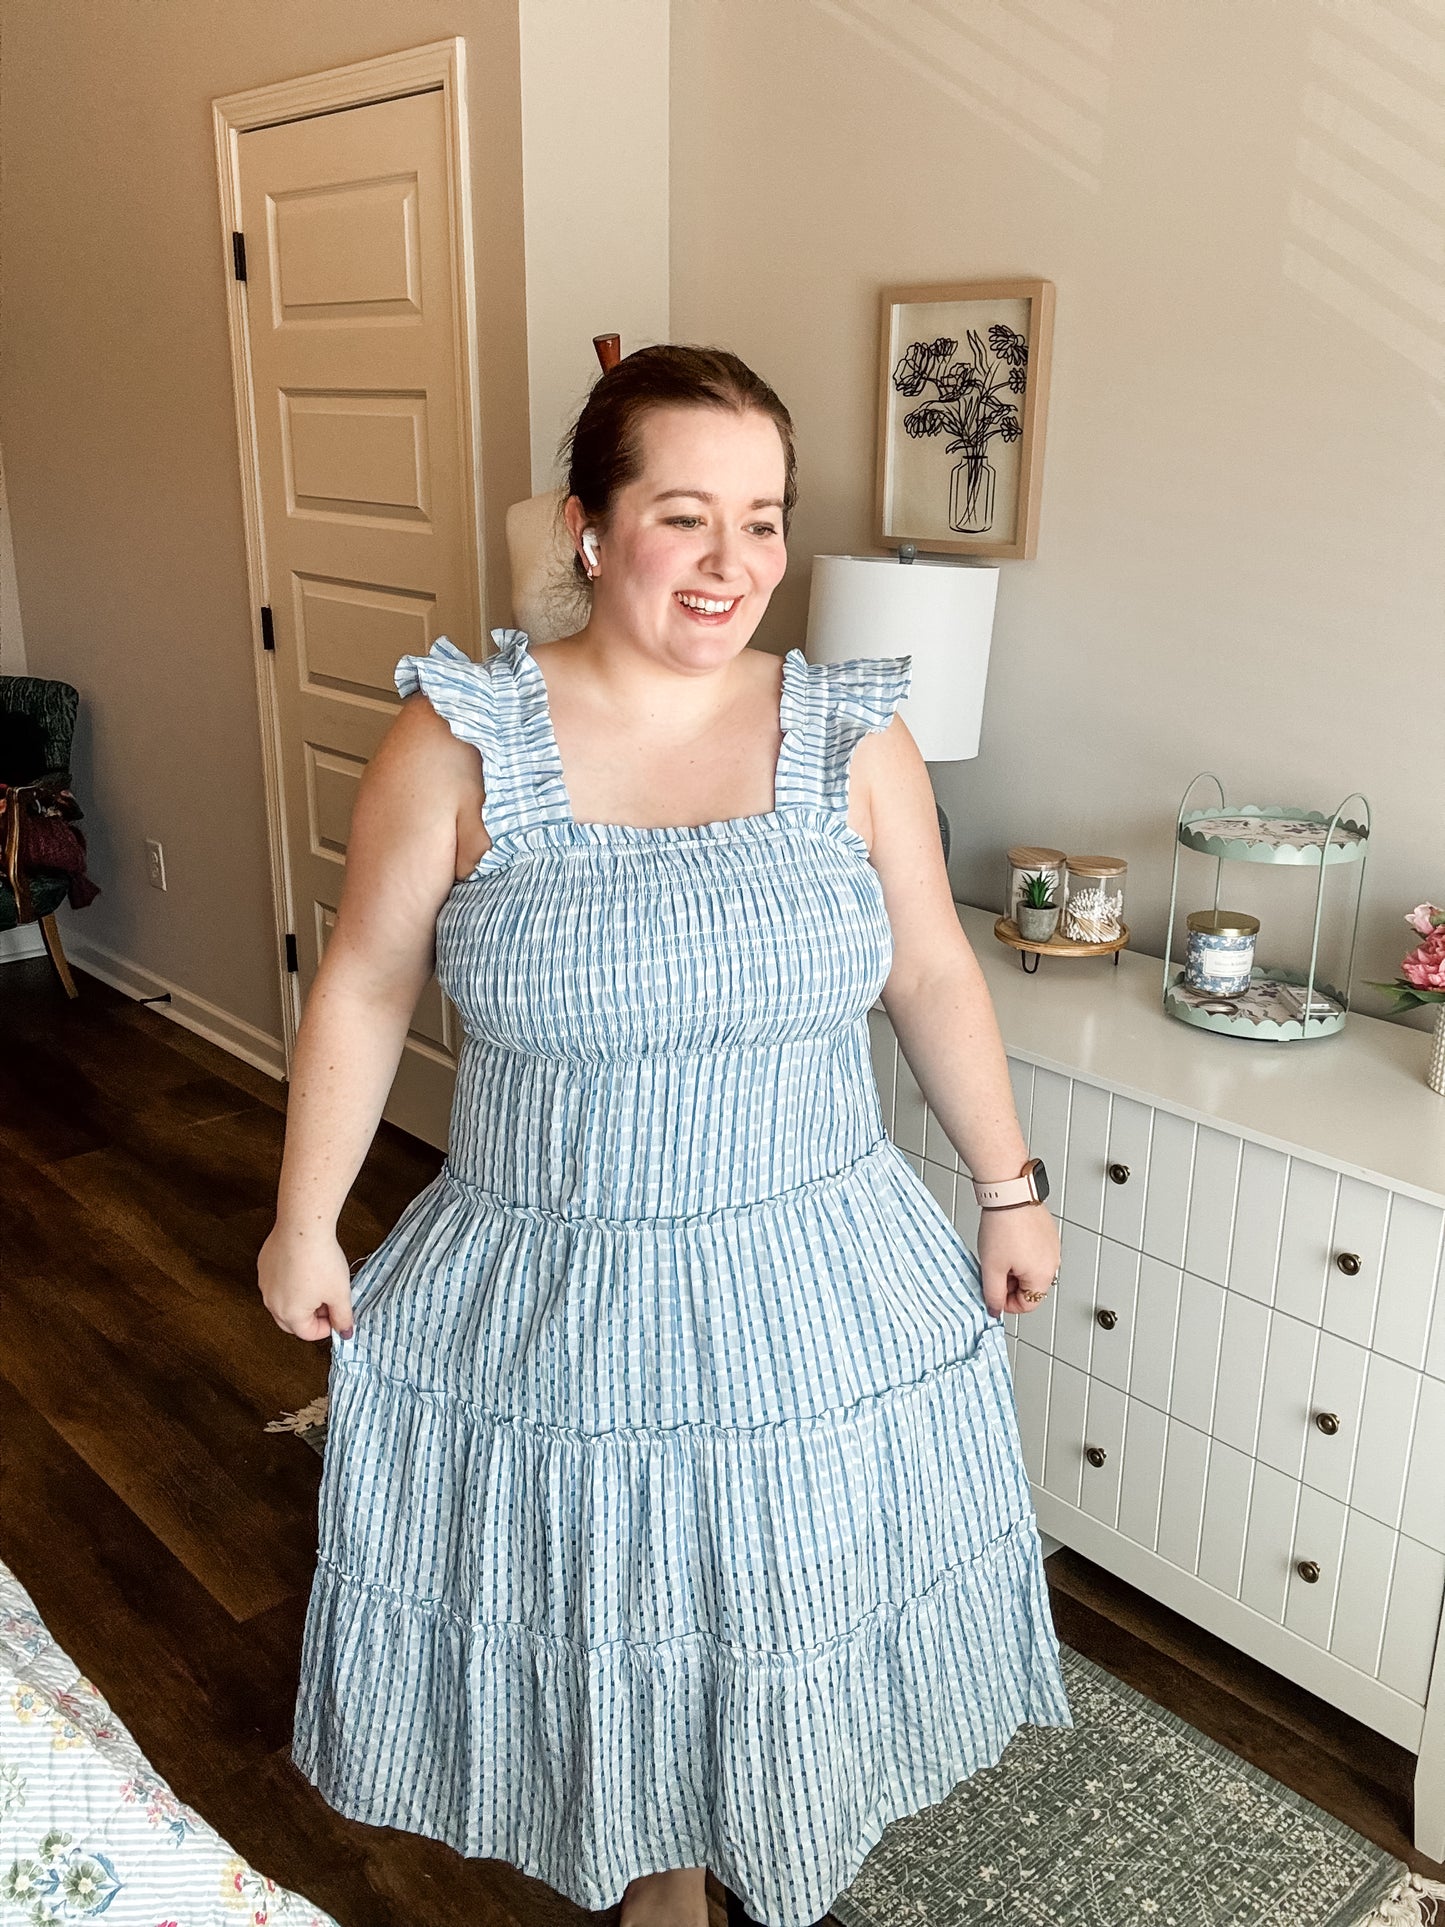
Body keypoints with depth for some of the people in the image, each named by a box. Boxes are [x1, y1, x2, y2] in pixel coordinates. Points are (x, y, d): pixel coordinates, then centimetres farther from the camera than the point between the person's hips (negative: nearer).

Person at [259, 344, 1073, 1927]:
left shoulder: (853, 738, -6)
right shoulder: (460, 739, -12)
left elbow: (932, 976, 3)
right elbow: (363, 989, -4)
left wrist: (1008, 1188, 7)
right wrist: (306, 1222, 1)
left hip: (816, 1297, 2)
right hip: (550, 1294, -1)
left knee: (797, 1594, 20)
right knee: (606, 1605, 19)